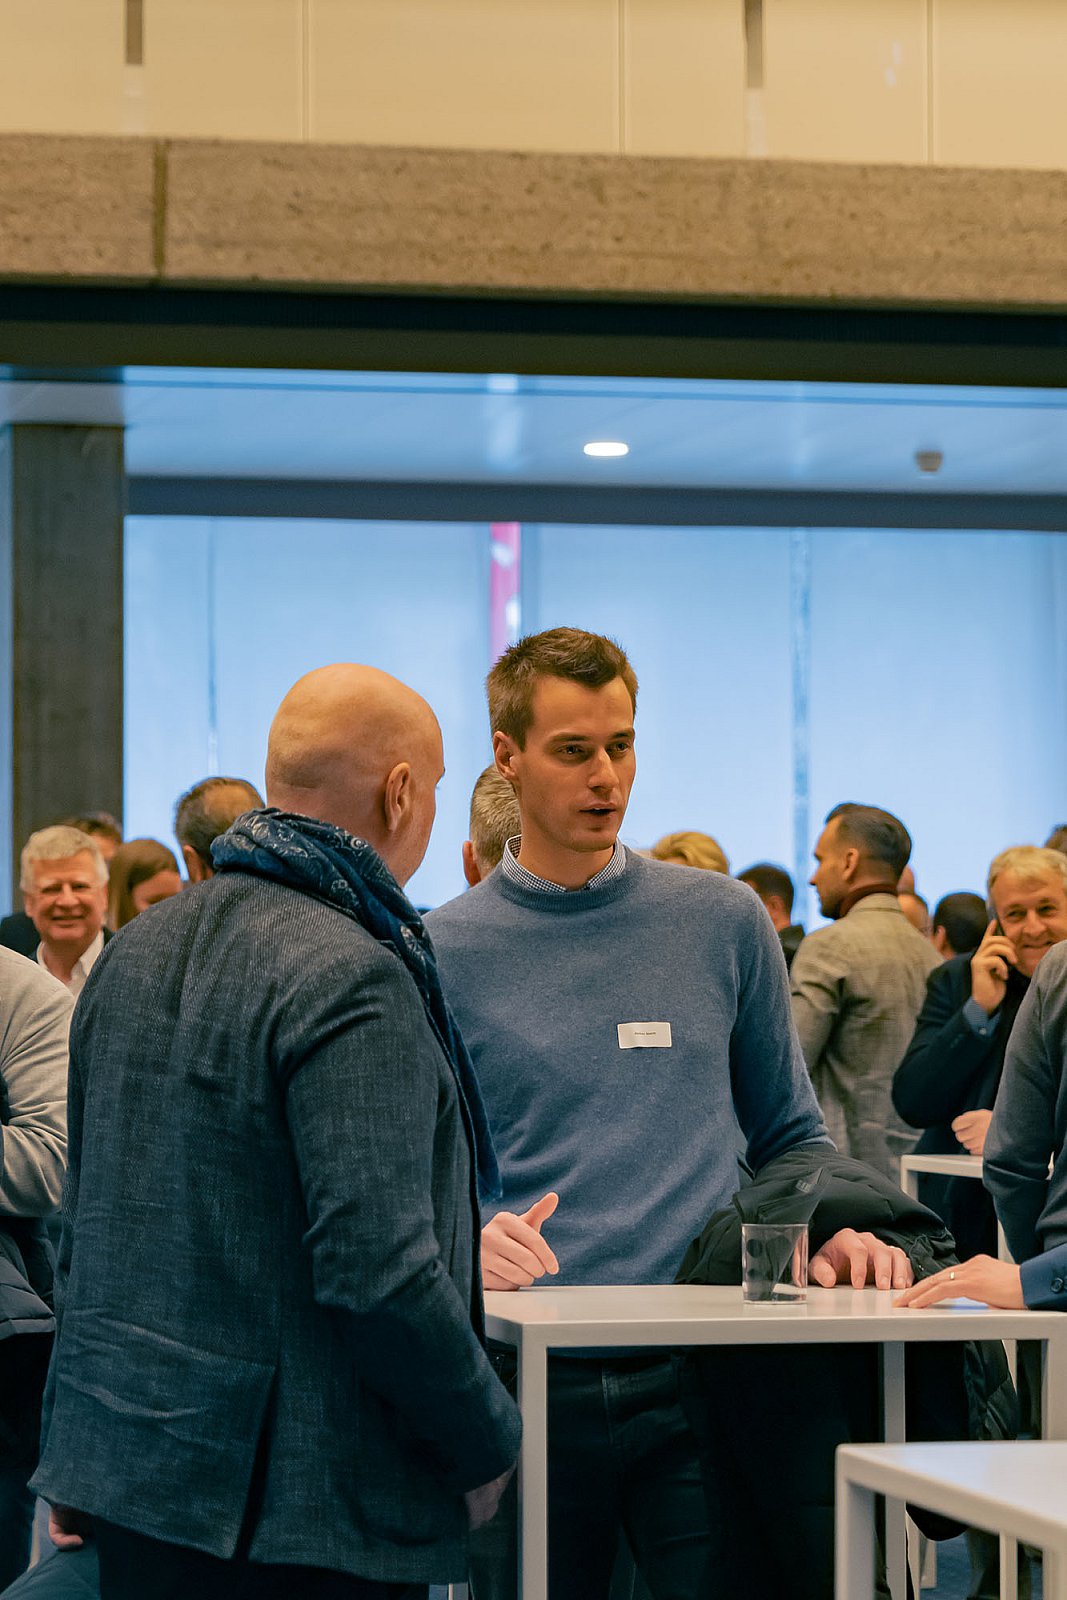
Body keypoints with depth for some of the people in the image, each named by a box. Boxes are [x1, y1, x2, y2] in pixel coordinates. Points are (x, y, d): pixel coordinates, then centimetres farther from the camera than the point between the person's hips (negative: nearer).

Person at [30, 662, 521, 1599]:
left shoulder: (135, 953, 11)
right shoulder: (351, 979, -17)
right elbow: (377, 1269, -23)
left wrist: (78, 1448, 24)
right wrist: (488, 1444, -9)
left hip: (121, 1458, 9)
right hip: (293, 1504, -8)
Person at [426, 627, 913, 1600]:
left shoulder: (724, 922, 8)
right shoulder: (444, 953, 2)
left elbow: (790, 1134, 16)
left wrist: (835, 1233, -3)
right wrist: (466, 1242, -18)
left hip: (702, 1375, 1)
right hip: (527, 1378, -1)